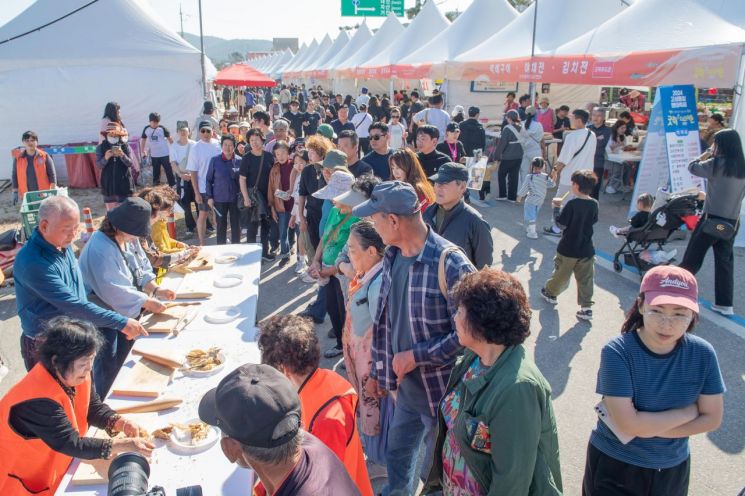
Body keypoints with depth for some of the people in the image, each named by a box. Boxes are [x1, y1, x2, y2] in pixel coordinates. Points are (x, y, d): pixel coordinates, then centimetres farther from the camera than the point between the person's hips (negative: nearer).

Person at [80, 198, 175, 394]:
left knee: (125, 359, 19)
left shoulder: (129, 239, 0)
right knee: (109, 365, 1)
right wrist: (146, 302, -25)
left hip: (125, 312, 9)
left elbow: (142, 268, 7)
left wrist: (155, 289, -11)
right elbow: (113, 291, -31)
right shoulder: (100, 249, -28)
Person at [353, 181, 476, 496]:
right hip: (403, 384, 6)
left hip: (441, 389, -6)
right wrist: (378, 371, 12)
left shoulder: (451, 264, -25)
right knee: (396, 459, 25)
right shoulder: (392, 257, -1)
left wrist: (415, 356, -20)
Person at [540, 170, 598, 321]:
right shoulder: (594, 204, -2)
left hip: (569, 248, -4)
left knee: (561, 273, 16)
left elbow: (561, 221, -15)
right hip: (586, 249, 4)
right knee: (586, 279, 8)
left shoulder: (572, 204, -19)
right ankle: (586, 307, 10)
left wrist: (557, 206, -2)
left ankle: (550, 292, 37)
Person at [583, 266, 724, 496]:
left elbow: (712, 419, -8)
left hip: (673, 468, 3)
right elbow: (629, 424, -27)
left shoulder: (702, 354, -14)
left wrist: (646, 427, -19)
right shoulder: (617, 352, -25)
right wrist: (688, 411, -16)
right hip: (614, 465, -3)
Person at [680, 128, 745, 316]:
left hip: (712, 219, -5)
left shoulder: (716, 164, -12)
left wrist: (707, 153, 13)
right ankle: (725, 304, 12)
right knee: (725, 261, 10)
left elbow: (692, 167, 1)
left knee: (692, 258, 7)